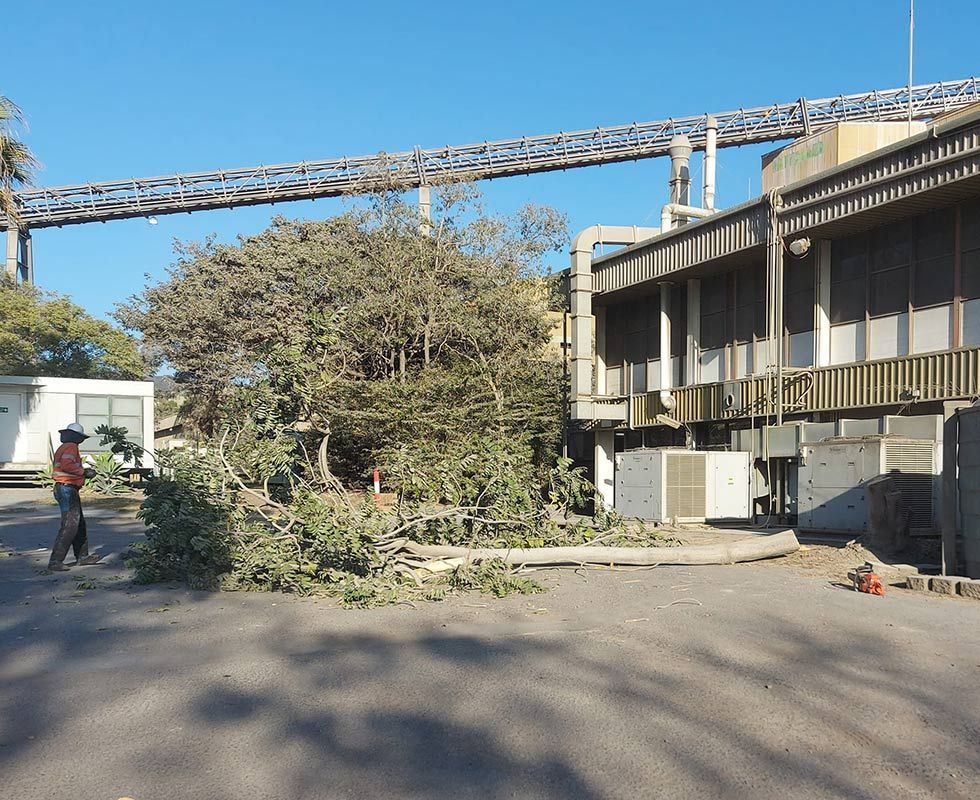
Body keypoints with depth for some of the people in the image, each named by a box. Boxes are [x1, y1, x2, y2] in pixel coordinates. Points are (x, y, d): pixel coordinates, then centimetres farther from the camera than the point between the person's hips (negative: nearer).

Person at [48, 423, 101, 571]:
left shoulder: (63, 448, 20)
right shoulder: (71, 447, -12)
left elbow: (64, 466, 18)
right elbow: (66, 465, -27)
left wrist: (84, 471, 13)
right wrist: (84, 472, -16)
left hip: (67, 490, 11)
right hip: (68, 490, -11)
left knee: (80, 524, 17)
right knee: (70, 526, -12)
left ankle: (82, 556, 25)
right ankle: (55, 561, -11)